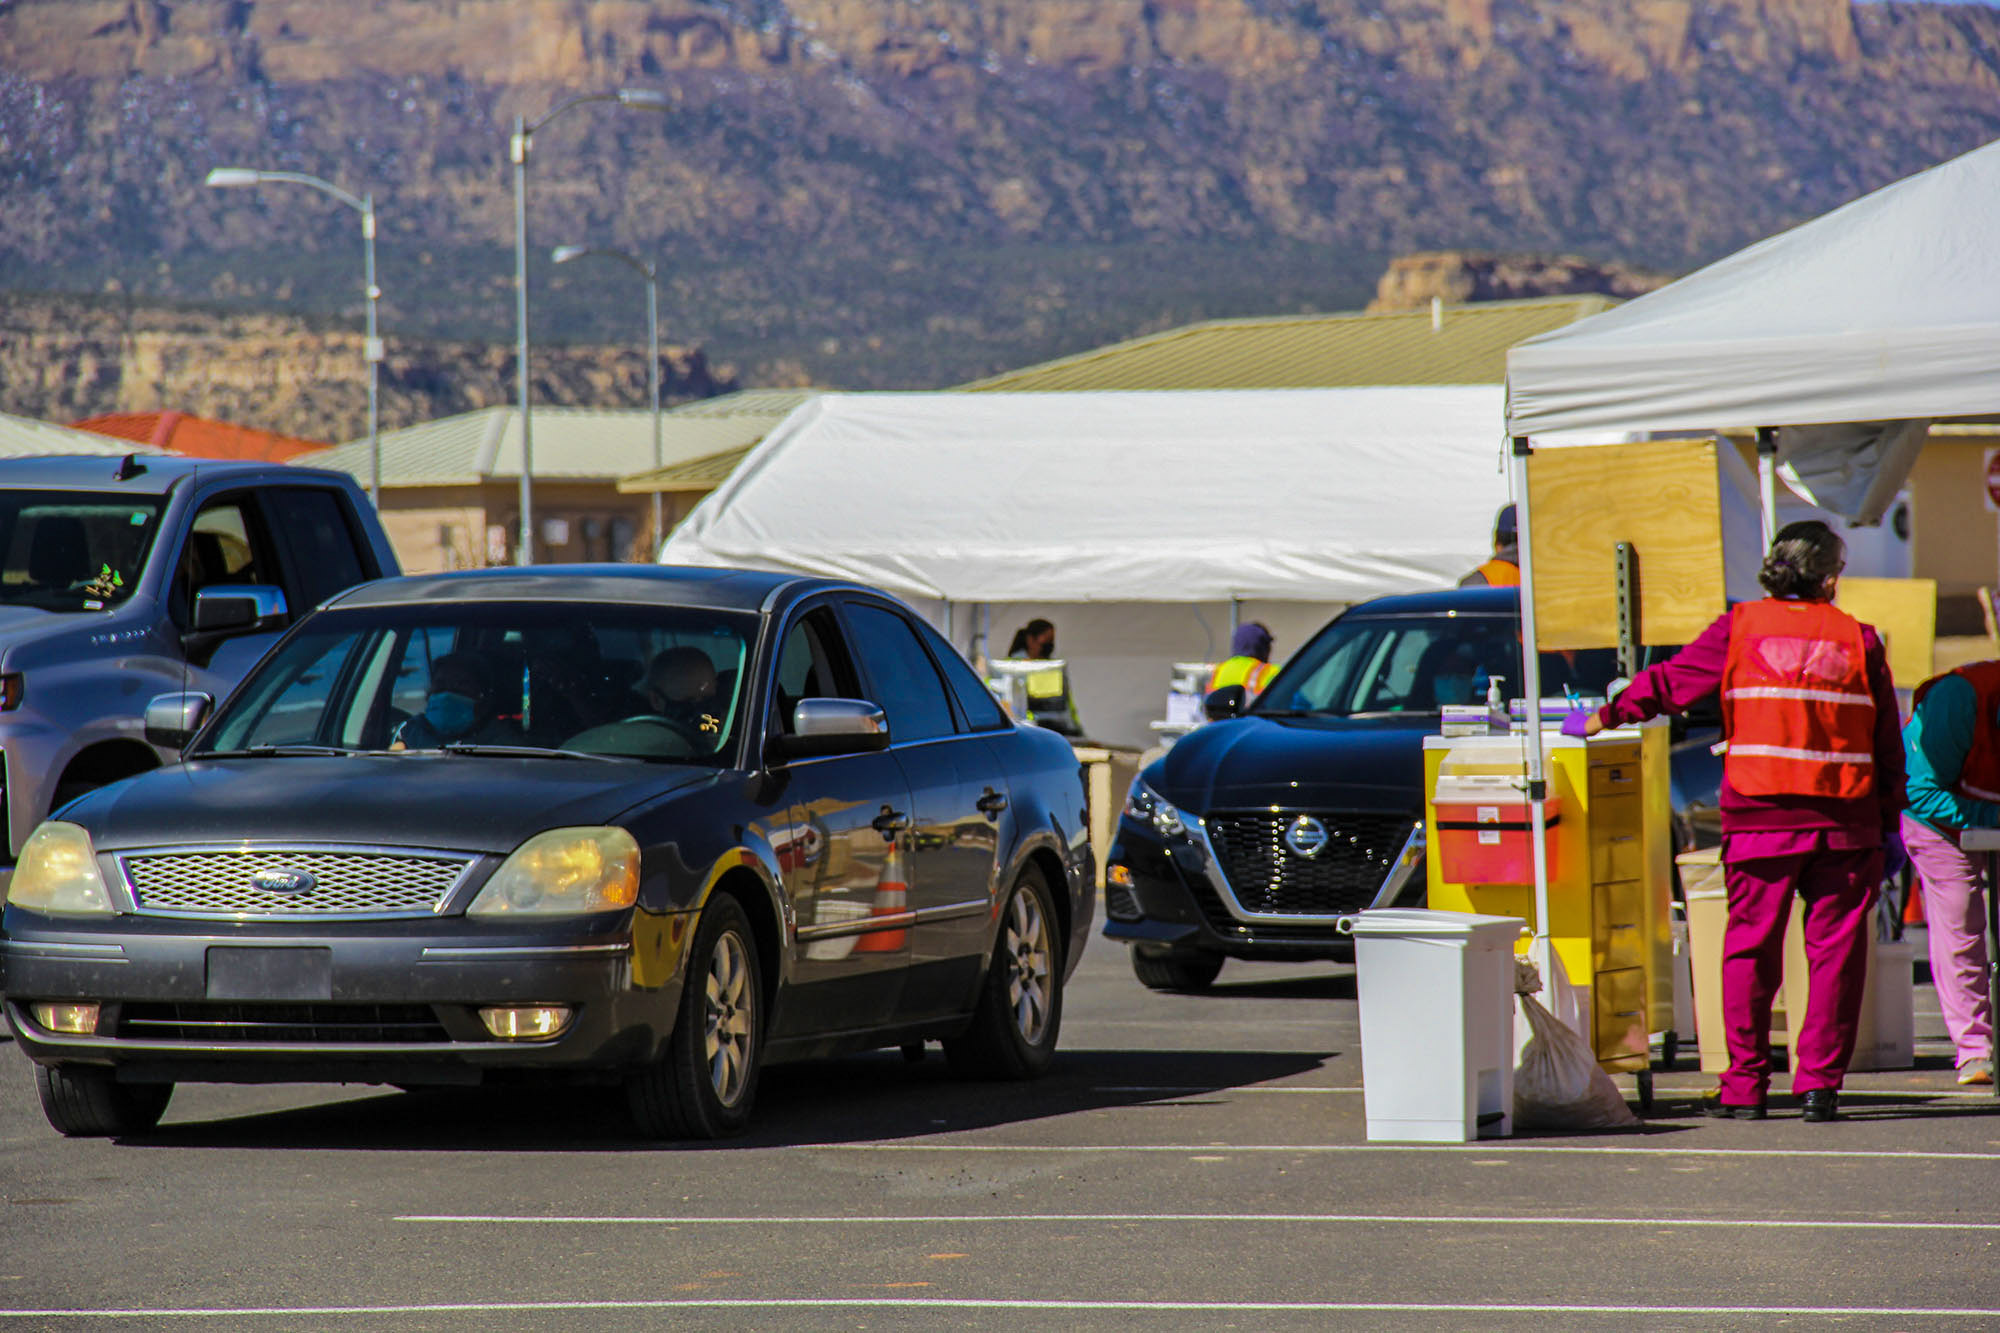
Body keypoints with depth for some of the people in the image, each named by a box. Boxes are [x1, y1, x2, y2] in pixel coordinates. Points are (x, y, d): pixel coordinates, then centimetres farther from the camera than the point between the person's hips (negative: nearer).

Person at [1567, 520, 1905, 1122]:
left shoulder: (1742, 627, 2)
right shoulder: (1857, 639, 5)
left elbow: (1670, 680, 4)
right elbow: (1888, 740, 7)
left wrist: (1603, 718, 15)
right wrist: (1890, 823, 14)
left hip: (1760, 817, 0)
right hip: (1846, 822, 0)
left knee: (1751, 949, 6)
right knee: (1834, 950, 5)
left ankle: (1745, 1086, 7)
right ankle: (1819, 1082, 2)